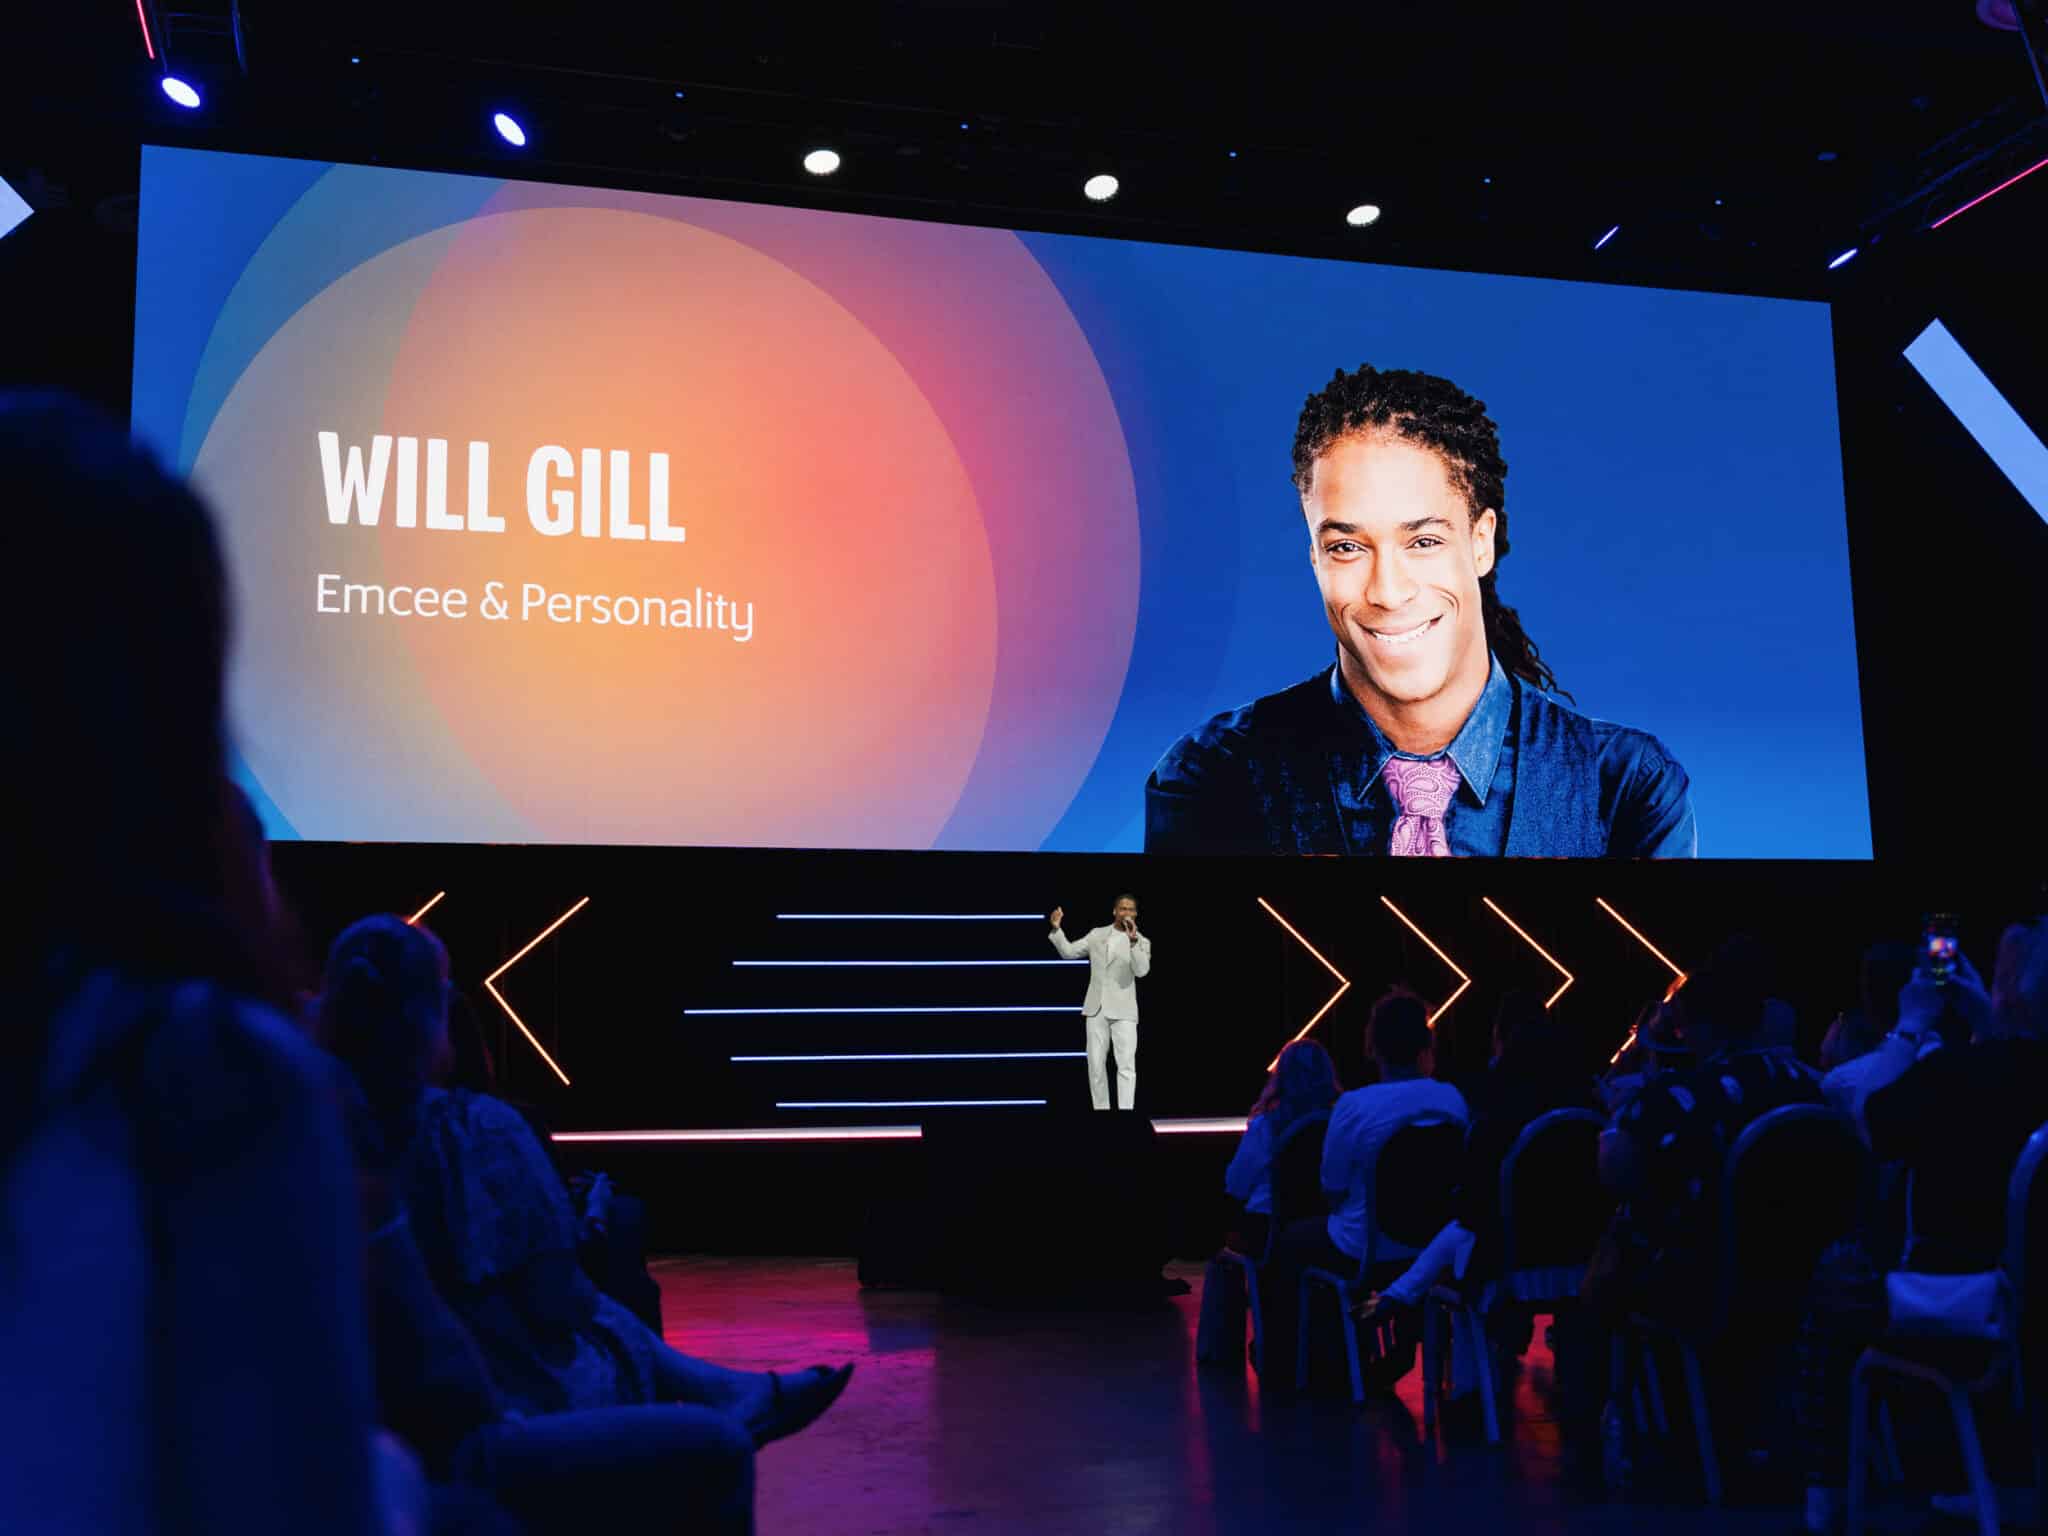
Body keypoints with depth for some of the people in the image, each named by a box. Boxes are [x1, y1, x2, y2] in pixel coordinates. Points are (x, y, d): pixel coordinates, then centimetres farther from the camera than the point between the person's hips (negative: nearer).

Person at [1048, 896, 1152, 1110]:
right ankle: (1100, 1109, 15)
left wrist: (1133, 940, -30)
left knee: (1126, 1064, -10)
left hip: (1123, 1011, -3)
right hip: (1097, 1009, 3)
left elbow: (1142, 970, -17)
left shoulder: (1141, 942, 0)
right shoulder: (1096, 935, 9)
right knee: (1096, 1064, 5)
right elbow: (1068, 952, 8)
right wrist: (1056, 928, -7)